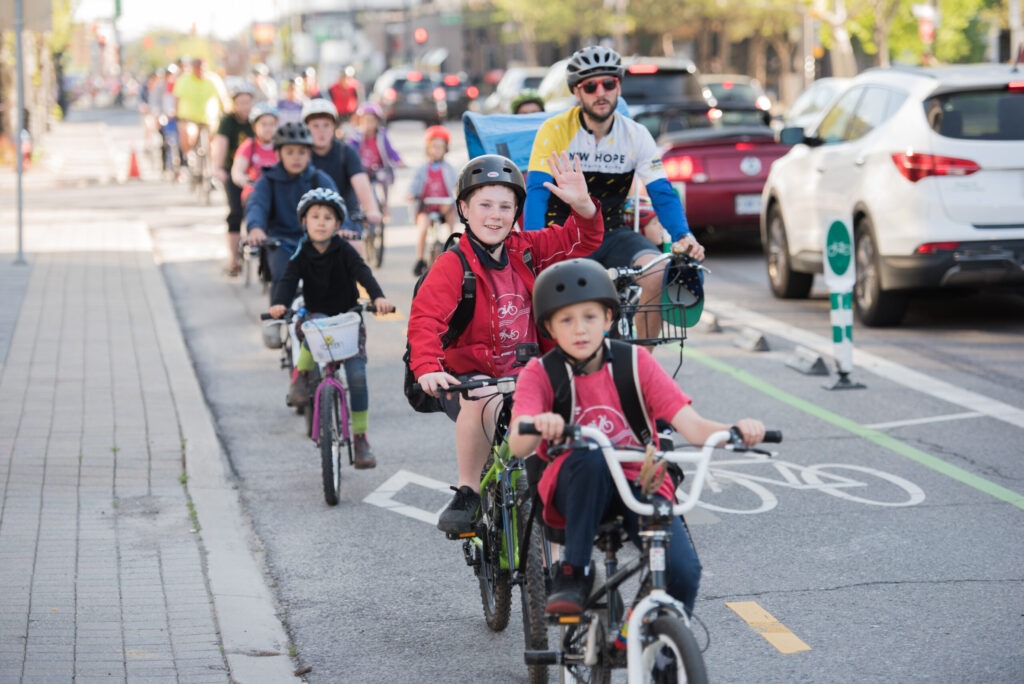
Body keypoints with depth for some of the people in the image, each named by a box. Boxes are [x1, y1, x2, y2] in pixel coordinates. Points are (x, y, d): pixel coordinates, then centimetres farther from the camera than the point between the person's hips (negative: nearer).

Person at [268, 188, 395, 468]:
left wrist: (378, 297, -42)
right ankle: (301, 375, -15)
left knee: (357, 374, -15)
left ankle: (360, 437, -4)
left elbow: (362, 273, -22)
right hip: (317, 318, 0)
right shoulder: (301, 255, -4)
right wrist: (278, 304, -39)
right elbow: (288, 281, -16)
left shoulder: (344, 250, -8)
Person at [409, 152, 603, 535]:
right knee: (482, 400, -39)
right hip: (468, 375, -5)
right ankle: (467, 494, -20)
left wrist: (581, 205, -14)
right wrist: (427, 368, -42)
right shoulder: (451, 266, -12)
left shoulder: (527, 251, 5)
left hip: (524, 373, 5)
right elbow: (425, 319, -25)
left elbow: (582, 240, 8)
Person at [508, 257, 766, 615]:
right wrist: (538, 426, -47)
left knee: (683, 569, -24)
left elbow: (692, 426, -9)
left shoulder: (636, 362, 0)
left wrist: (735, 431, -31)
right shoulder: (540, 373, -4)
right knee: (591, 459, -37)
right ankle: (573, 573, -22)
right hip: (575, 490, -1)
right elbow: (518, 445, -22)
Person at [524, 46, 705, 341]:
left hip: (610, 235, 3)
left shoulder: (636, 135, -3)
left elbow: (662, 194, -7)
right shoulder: (555, 131, -12)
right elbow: (536, 193, -19)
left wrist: (683, 237, -26)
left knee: (658, 271, -26)